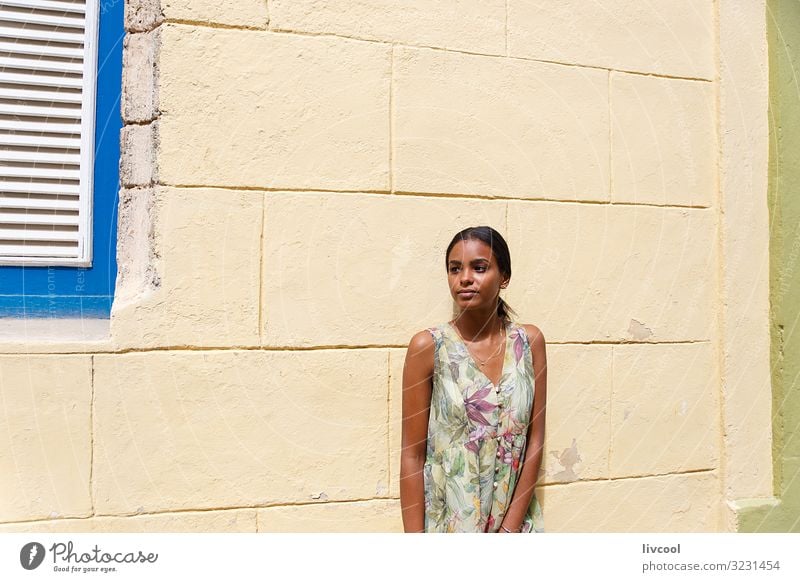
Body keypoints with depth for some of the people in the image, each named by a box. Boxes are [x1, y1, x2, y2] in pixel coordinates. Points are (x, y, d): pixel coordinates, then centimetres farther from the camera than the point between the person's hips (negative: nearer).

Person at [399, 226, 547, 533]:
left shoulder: (529, 341, -3)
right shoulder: (428, 346, -11)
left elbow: (535, 441, -2)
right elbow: (412, 454, -10)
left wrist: (509, 528, -9)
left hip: (515, 518, 2)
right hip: (448, 522, -2)